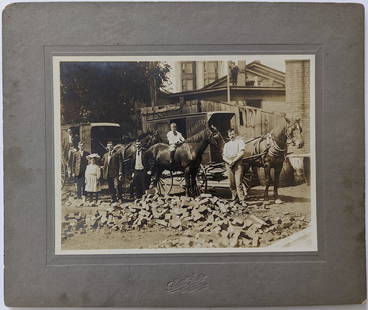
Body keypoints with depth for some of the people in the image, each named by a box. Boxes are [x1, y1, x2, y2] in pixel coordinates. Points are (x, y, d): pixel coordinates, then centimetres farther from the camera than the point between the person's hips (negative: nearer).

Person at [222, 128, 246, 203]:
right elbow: (224, 156, 12)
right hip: (228, 164, 4)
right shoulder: (226, 144, 23)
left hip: (237, 163, -4)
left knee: (238, 182, -13)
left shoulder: (239, 142, 10)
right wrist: (229, 161, -8)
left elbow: (241, 153, -4)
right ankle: (235, 199, 10)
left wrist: (234, 160, -13)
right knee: (231, 183, 3)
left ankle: (242, 199, -14)